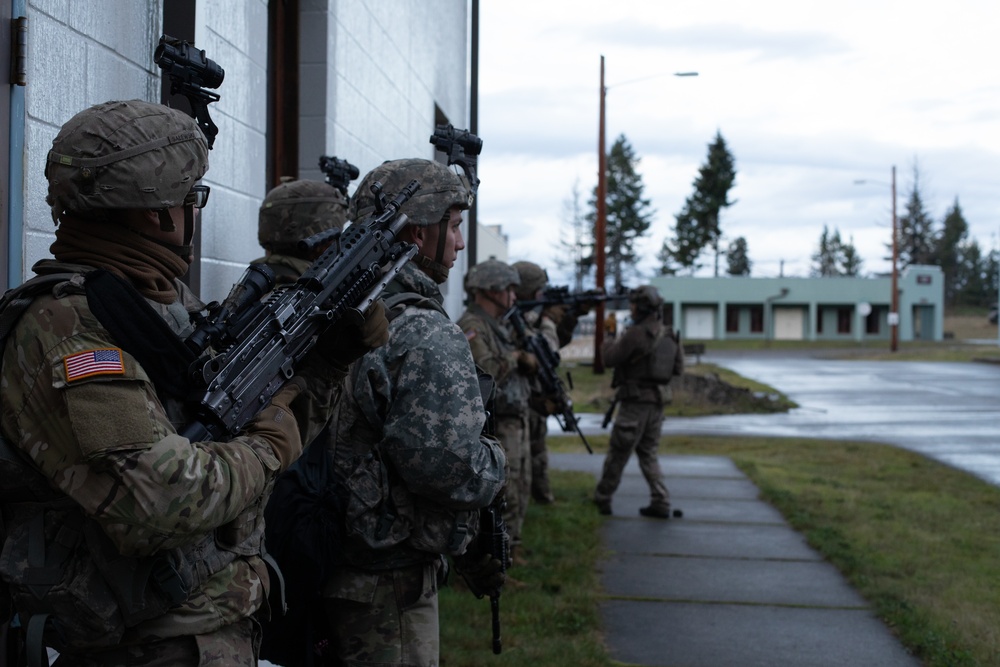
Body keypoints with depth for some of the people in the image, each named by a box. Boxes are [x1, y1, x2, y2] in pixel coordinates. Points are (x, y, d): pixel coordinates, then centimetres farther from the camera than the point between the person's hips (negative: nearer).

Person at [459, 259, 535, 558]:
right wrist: (513, 357, -13)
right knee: (501, 497, -9)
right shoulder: (472, 327, -15)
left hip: (516, 422, 10)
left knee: (519, 492, 16)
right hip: (494, 427, -10)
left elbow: (531, 368, 19)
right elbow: (486, 372, -29)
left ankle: (509, 546, 27)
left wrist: (529, 359, -3)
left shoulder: (502, 325, 16)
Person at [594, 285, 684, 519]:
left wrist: (607, 344, 10)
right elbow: (678, 367, 14)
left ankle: (602, 499, 15)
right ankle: (660, 503, 8)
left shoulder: (635, 334, -16)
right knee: (648, 453, 15)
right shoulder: (669, 335, 7)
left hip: (635, 402, -7)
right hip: (657, 402, 7)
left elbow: (610, 359, -11)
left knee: (617, 453, 5)